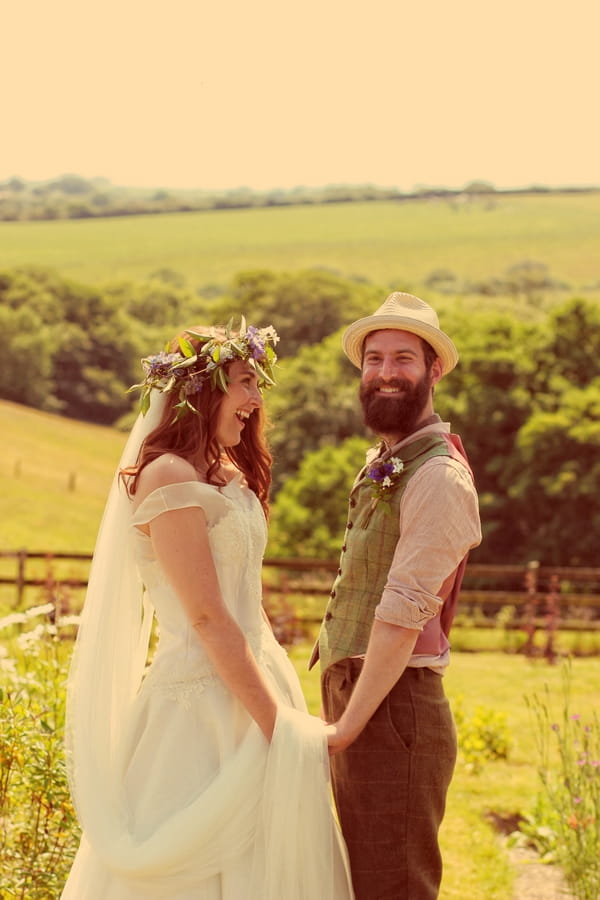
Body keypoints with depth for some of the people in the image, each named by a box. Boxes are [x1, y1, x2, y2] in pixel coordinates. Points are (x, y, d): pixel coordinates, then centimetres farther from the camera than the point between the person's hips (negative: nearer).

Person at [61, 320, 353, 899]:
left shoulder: (226, 475, 14)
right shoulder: (170, 476, -14)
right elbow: (207, 618, -18)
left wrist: (288, 710, 11)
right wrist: (280, 725, -19)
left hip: (249, 688, 9)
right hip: (203, 705, -9)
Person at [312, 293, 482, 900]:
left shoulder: (438, 476, -15)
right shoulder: (379, 468, 15)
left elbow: (403, 615, -20)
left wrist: (348, 726, -18)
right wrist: (341, 718, 14)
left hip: (394, 709, -10)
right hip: (353, 705, 10)